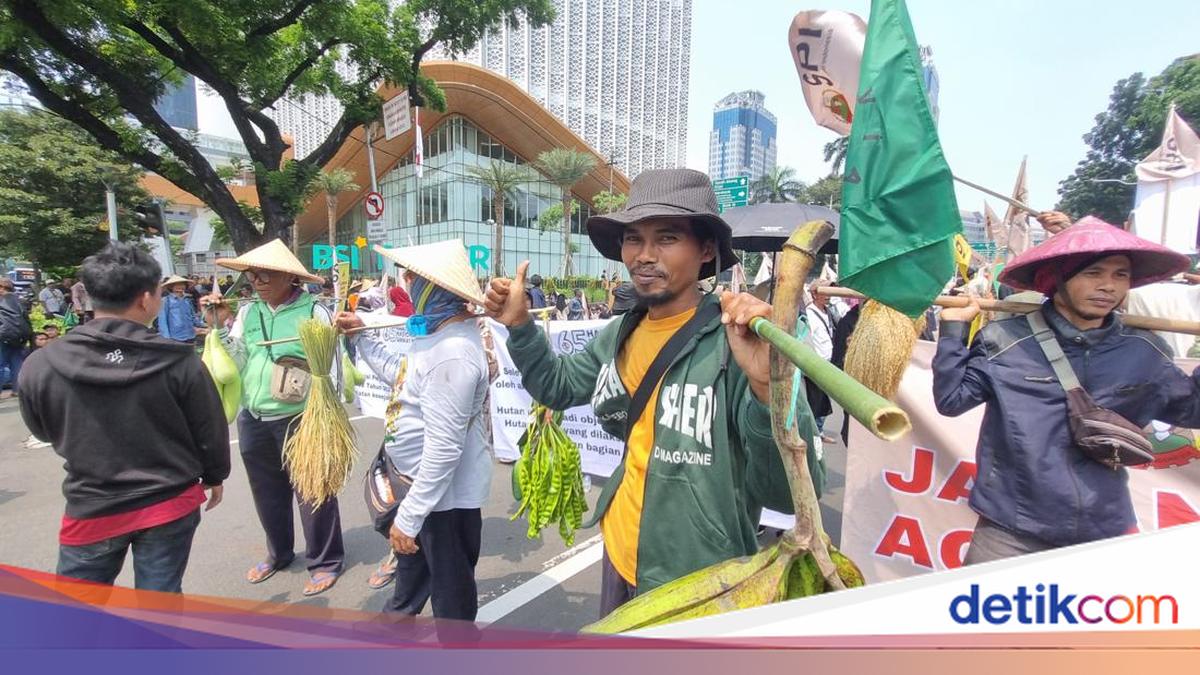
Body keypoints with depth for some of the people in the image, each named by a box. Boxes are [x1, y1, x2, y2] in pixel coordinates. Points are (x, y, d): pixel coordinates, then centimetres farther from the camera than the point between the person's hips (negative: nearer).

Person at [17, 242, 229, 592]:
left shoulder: (40, 366, -13)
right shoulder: (178, 360, -18)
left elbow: (44, 432, 7)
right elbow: (211, 430, -7)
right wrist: (214, 476, 11)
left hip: (92, 510, 1)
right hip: (171, 504, 0)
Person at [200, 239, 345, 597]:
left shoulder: (314, 312, -11)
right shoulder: (247, 312, 5)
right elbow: (239, 364, 5)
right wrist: (222, 326, -7)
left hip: (301, 419, -5)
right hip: (253, 420, 6)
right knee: (267, 493, 20)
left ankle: (325, 561, 23)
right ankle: (278, 552, 41)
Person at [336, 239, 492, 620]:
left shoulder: (452, 354, -32)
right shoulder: (441, 330, 3)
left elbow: (443, 449, -31)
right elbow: (403, 375, 21)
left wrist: (408, 517, -24)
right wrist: (362, 335, 19)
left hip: (445, 494, -11)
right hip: (426, 483, 11)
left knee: (451, 595, 14)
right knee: (412, 567, 34)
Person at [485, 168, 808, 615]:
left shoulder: (737, 341, -24)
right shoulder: (621, 334, -3)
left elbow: (785, 493, -29)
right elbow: (558, 387, 12)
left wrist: (767, 386, -46)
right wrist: (520, 326, -3)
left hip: (700, 585, -6)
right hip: (620, 559, 7)